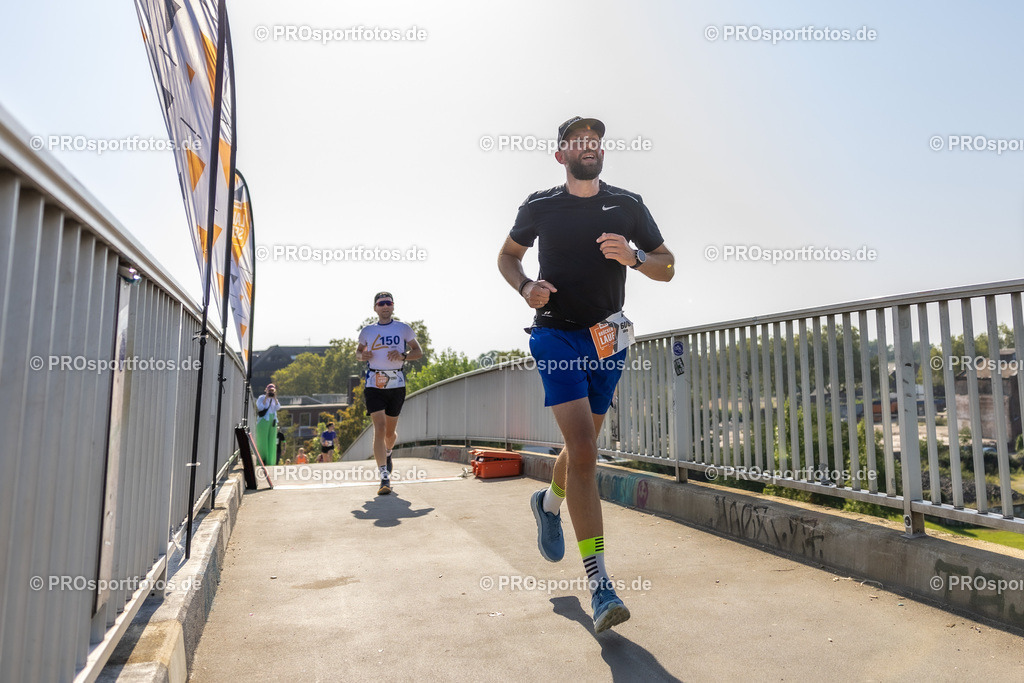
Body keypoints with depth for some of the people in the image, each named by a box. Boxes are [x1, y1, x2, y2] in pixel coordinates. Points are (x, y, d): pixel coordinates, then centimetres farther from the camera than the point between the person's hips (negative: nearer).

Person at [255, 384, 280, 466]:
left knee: (272, 442, 2)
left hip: (272, 422, 5)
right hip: (263, 421, -5)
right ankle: (261, 460, -7)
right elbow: (260, 407, -13)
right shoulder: (262, 397, 1)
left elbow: (278, 407, 0)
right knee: (262, 441, -8)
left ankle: (270, 462, 4)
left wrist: (275, 398, -10)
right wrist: (266, 398, -15)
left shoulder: (274, 399, 16)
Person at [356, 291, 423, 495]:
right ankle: (385, 477, -12)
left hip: (397, 384, 1)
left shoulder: (403, 328, 6)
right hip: (374, 384, 0)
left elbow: (418, 351, 8)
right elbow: (358, 351, 22)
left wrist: (403, 356, -12)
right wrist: (362, 355, -2)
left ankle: (387, 453, 45)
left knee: (390, 431, 10)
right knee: (379, 428, -13)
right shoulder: (367, 331, 9)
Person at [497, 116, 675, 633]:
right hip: (556, 334, -3)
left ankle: (549, 503, 48)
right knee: (583, 450, -16)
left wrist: (633, 257, -15)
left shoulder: (628, 206, 5)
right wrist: (525, 286, -6)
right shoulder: (540, 207, 2)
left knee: (583, 444, 15)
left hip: (607, 339, 3)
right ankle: (598, 582, -11)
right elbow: (507, 255, 15)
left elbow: (667, 267, 7)